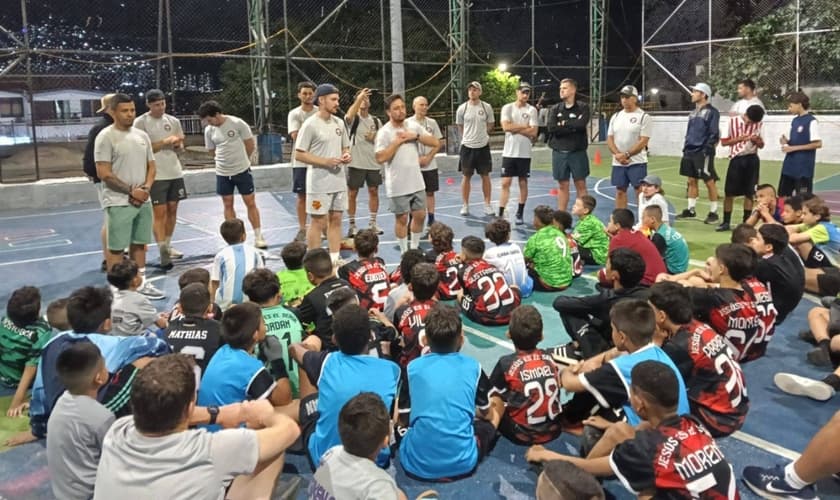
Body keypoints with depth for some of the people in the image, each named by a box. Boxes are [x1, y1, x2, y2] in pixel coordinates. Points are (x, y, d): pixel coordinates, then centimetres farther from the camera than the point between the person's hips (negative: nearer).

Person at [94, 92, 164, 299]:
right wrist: (131, 191, -14)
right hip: (119, 202, -6)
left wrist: (146, 188, -4)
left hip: (143, 201, 6)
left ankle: (141, 283, 25)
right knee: (116, 247, 0)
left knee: (140, 243, 14)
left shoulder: (142, 135, 10)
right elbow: (104, 173, -14)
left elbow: (151, 166, 14)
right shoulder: (106, 137, -10)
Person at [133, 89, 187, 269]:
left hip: (175, 172, 6)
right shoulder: (141, 122, -7)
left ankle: (167, 246, 23)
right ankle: (163, 252, -4)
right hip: (156, 174, -6)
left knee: (172, 209, 11)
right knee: (159, 213, -6)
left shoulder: (173, 121, 9)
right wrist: (164, 142, -19)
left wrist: (178, 144, -7)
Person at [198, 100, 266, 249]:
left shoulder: (237, 123, -13)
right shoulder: (209, 130, -1)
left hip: (242, 170, -4)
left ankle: (258, 237, 9)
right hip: (222, 173, 4)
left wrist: (241, 160, 8)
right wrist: (226, 161, 13)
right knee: (228, 205, 8)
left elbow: (251, 145, -4)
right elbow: (212, 151, 13)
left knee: (250, 203, 0)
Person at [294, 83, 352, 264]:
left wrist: (346, 155, -3)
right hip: (319, 183, -7)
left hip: (339, 181, 7)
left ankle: (334, 259, 21)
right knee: (318, 222, -1)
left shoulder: (339, 123, 9)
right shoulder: (310, 124, -12)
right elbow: (299, 155, -14)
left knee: (336, 219, 11)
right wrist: (326, 162, -20)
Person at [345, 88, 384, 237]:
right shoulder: (354, 119, -4)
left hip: (373, 163, 4)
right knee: (352, 193, 1)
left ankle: (373, 223, 21)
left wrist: (375, 138, -7)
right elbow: (348, 116, -29)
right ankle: (352, 226, 10)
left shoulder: (376, 121, 10)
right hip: (356, 163, -4)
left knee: (373, 192, 9)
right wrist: (359, 98, -33)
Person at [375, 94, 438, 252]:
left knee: (420, 215, 11)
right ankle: (404, 253, 19)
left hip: (417, 182, 5)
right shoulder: (384, 132, -10)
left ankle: (414, 248, 29)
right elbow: (380, 158, -19)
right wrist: (397, 141, -18)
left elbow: (435, 142, 1)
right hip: (398, 186, -5)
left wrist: (415, 136, -11)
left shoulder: (414, 126, 4)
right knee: (402, 218, 5)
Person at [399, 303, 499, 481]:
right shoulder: (473, 367, 1)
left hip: (416, 463, 1)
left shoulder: (412, 367, 2)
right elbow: (487, 414, 17)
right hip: (462, 463, -1)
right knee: (493, 417, 26)